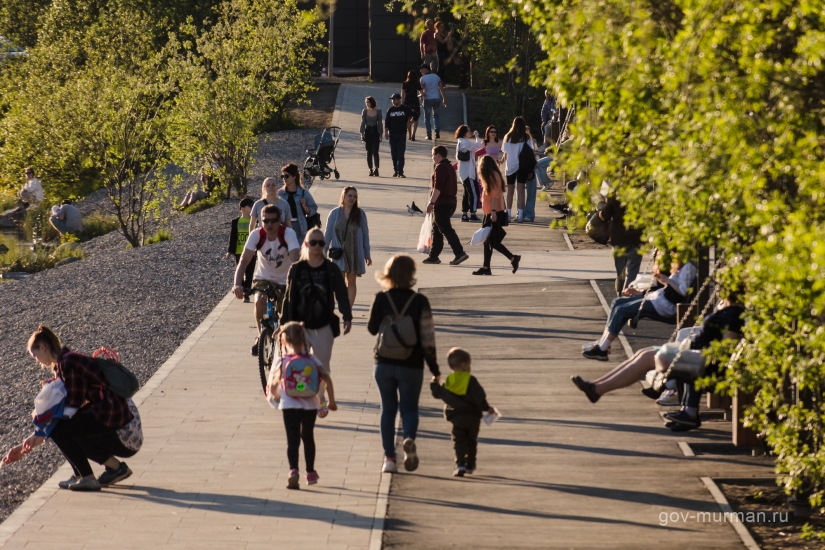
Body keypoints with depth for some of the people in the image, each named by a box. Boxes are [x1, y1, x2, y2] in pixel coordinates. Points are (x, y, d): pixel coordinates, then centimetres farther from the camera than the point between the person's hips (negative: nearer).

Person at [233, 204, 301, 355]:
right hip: (263, 278, 0)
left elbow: (295, 258, -34)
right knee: (259, 302, -28)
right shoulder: (256, 235, -18)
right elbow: (244, 260, -27)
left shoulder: (288, 234, -22)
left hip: (284, 281, 0)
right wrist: (237, 284, -42)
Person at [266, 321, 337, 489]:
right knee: (308, 437, 21)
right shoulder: (312, 360, 3)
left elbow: (273, 389, -4)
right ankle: (310, 473, 31)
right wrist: (331, 400, 2)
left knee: (293, 440, -5)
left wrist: (276, 394, 19)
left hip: (289, 406, -3)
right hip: (310, 405, 3)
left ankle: (293, 470, -28)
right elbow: (327, 379, -6)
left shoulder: (280, 362, -2)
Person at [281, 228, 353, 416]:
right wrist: (284, 323, 3)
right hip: (301, 326, 0)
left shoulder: (331, 270, -3)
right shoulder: (296, 270, -1)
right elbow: (289, 297, 4)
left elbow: (341, 295, -2)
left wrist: (347, 318, -13)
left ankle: (320, 399, 30)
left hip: (324, 327, 0)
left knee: (322, 367, 10)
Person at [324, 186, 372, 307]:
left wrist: (367, 254, 6)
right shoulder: (335, 213, -1)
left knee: (351, 282, 6)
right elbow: (328, 234, 4)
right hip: (339, 253, -1)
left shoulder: (360, 214, 1)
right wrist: (323, 252, 3)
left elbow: (365, 234, 5)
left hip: (355, 254, 1)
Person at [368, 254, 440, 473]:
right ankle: (409, 438, -20)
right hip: (411, 365, -1)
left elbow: (372, 329, 5)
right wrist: (434, 368, -1)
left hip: (384, 363, 1)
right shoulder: (419, 301, -9)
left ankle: (389, 457, 6)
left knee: (388, 409, 12)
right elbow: (427, 338, -8)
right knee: (409, 408, 11)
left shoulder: (381, 299, -5)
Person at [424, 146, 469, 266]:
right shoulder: (450, 167, 19)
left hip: (441, 204, -10)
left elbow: (437, 187, -20)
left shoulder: (440, 167, -12)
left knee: (446, 229, -12)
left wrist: (431, 202, -21)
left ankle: (459, 253, -22)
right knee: (437, 229, 16)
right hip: (451, 202, 10)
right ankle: (433, 256, 19)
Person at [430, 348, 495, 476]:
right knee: (471, 441, 16)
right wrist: (486, 408, -8)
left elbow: (438, 394, 12)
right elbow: (479, 396, -14)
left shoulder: (448, 381, 3)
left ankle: (460, 464, -19)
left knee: (459, 441, 0)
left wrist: (434, 384, 31)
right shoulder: (471, 380, -8)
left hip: (456, 417, 1)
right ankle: (470, 465, 23)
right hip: (473, 417, -1)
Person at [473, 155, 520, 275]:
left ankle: (513, 258, -5)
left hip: (494, 213, -10)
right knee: (487, 241, 8)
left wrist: (493, 211, -27)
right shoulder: (489, 176, 17)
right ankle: (486, 268, 8)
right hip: (489, 213, 10)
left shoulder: (493, 176, -12)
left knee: (492, 242, -9)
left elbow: (495, 195, -20)